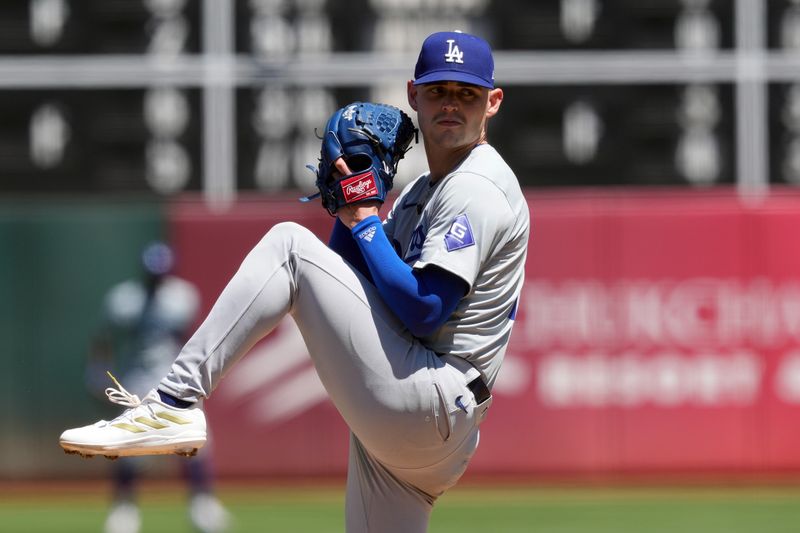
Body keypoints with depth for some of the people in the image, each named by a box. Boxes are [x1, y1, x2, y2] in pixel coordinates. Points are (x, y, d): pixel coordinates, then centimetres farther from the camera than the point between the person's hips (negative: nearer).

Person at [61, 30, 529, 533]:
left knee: (291, 244, -12)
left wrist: (365, 221, -10)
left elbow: (424, 313, -19)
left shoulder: (477, 188, -7)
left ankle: (175, 403, -19)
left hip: (431, 405, -10)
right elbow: (352, 282, 19)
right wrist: (351, 206, 5)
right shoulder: (421, 193, 25)